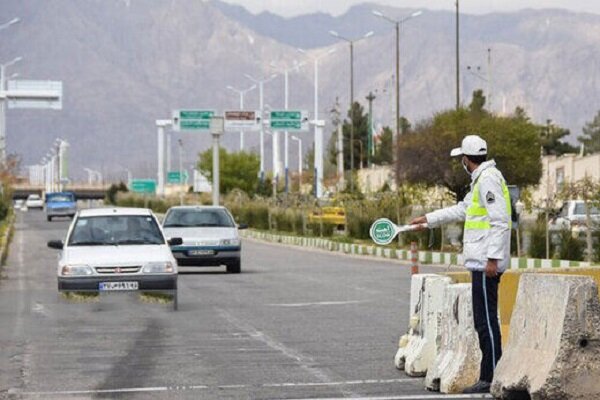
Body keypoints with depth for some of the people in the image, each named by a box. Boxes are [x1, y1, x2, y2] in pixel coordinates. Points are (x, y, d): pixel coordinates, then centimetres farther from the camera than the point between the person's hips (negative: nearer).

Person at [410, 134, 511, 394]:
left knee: (486, 321, -8)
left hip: (486, 265, -10)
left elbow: (501, 221, -19)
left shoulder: (488, 179, -12)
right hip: (480, 263, 10)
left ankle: (493, 379, -7)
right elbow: (462, 209, 33)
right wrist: (428, 219, 39)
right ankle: (488, 377, 13)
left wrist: (493, 258, -23)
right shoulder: (481, 180, 20)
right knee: (483, 321, 10)